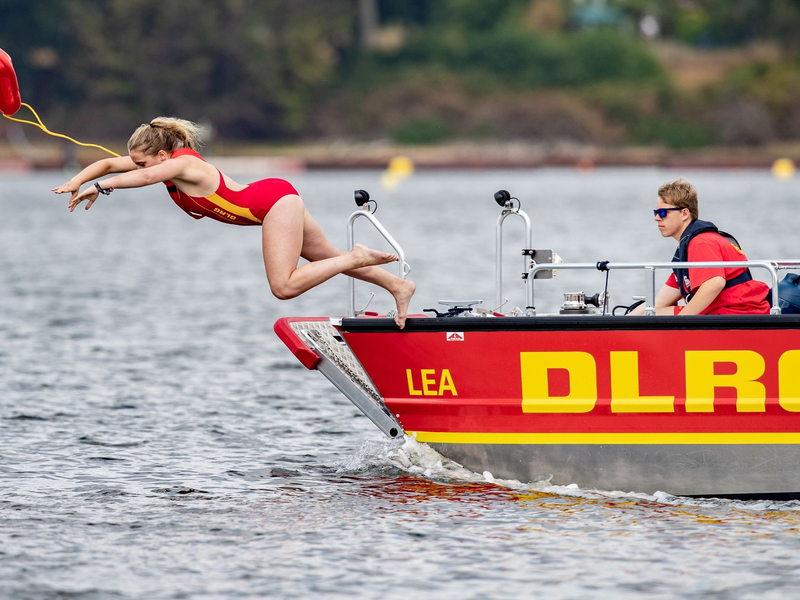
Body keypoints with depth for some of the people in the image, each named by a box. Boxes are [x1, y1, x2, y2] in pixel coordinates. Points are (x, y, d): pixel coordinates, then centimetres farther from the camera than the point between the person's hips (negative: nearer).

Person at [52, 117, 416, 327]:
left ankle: (358, 258, -7)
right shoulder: (160, 162, 0)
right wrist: (76, 181, -9)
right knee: (329, 258, 17)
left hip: (275, 202, -10)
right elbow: (109, 163, 7)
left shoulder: (183, 164, -25)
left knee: (284, 286, -15)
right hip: (275, 201, 10)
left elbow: (145, 177, -47)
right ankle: (398, 285, 26)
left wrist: (100, 187, -45)